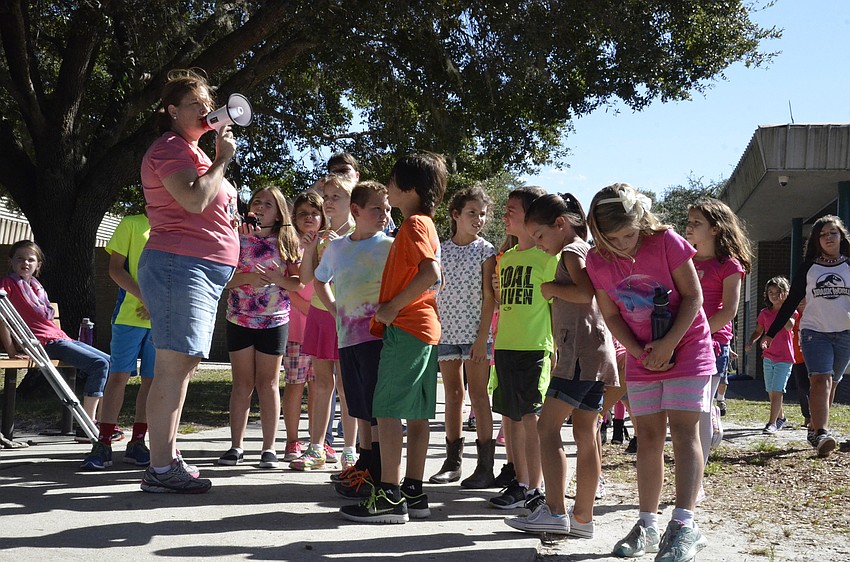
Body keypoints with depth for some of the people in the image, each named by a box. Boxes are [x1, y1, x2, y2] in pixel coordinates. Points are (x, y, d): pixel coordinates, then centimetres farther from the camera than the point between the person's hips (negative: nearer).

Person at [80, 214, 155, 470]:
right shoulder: (132, 224, 6)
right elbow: (115, 268, -1)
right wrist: (144, 297, -13)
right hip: (129, 314, -3)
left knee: (152, 379, 4)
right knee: (118, 375, -6)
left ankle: (137, 442, 12)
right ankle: (103, 444, -3)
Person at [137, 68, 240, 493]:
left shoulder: (192, 152, 25)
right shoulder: (170, 148, -7)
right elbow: (194, 200, -22)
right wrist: (222, 160, -11)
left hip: (203, 271, 11)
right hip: (179, 265, -11)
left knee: (183, 364, 11)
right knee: (174, 365, -13)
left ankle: (168, 458, 16)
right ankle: (160, 469, -12)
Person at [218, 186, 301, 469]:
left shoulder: (286, 242, 3)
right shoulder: (238, 238, 2)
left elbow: (300, 283, 0)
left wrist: (278, 279, -17)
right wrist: (247, 278, -20)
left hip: (274, 321, 0)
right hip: (239, 320, 0)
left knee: (268, 384, 4)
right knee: (242, 384, 5)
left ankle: (269, 448, 9)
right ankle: (236, 446, 11)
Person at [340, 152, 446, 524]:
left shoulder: (414, 224, -10)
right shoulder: (423, 223, 20)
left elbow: (430, 273, -25)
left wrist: (392, 307, -18)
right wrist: (392, 307, 18)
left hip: (405, 328, -10)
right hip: (423, 327, 10)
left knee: (387, 410, -10)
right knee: (415, 413, 10)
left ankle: (390, 496, -11)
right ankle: (413, 492, 14)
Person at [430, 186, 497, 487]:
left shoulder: (485, 250, -2)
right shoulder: (441, 250, 7)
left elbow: (489, 297, -6)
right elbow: (433, 292, 11)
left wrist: (483, 336, -12)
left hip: (475, 333, -4)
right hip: (446, 332, 4)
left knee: (478, 396, -3)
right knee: (452, 395, 9)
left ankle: (485, 466, 0)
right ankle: (453, 461, 17)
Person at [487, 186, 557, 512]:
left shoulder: (548, 256, -6)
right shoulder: (507, 258, 16)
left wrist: (555, 348, -11)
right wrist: (498, 343, 18)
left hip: (535, 347, -8)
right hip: (505, 347, 8)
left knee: (531, 418, -7)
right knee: (509, 416, 10)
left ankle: (535, 489, 1)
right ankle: (520, 483, 19)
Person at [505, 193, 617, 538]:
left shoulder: (572, 250, -6)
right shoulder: (584, 250, 22)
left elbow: (585, 293, -22)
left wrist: (552, 288, -8)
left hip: (580, 351, -10)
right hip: (596, 354, 10)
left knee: (548, 426, -9)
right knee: (585, 434, 7)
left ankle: (555, 512, -13)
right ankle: (582, 518, 8)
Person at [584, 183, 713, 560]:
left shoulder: (666, 241, -17)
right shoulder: (597, 260, -7)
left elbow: (693, 296, -12)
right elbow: (611, 315, 0)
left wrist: (668, 344, -19)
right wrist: (640, 352, -12)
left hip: (686, 348, -4)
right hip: (642, 357, 4)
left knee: (683, 430, -11)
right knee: (649, 437, 6)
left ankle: (684, 525, -13)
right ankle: (648, 526, 11)